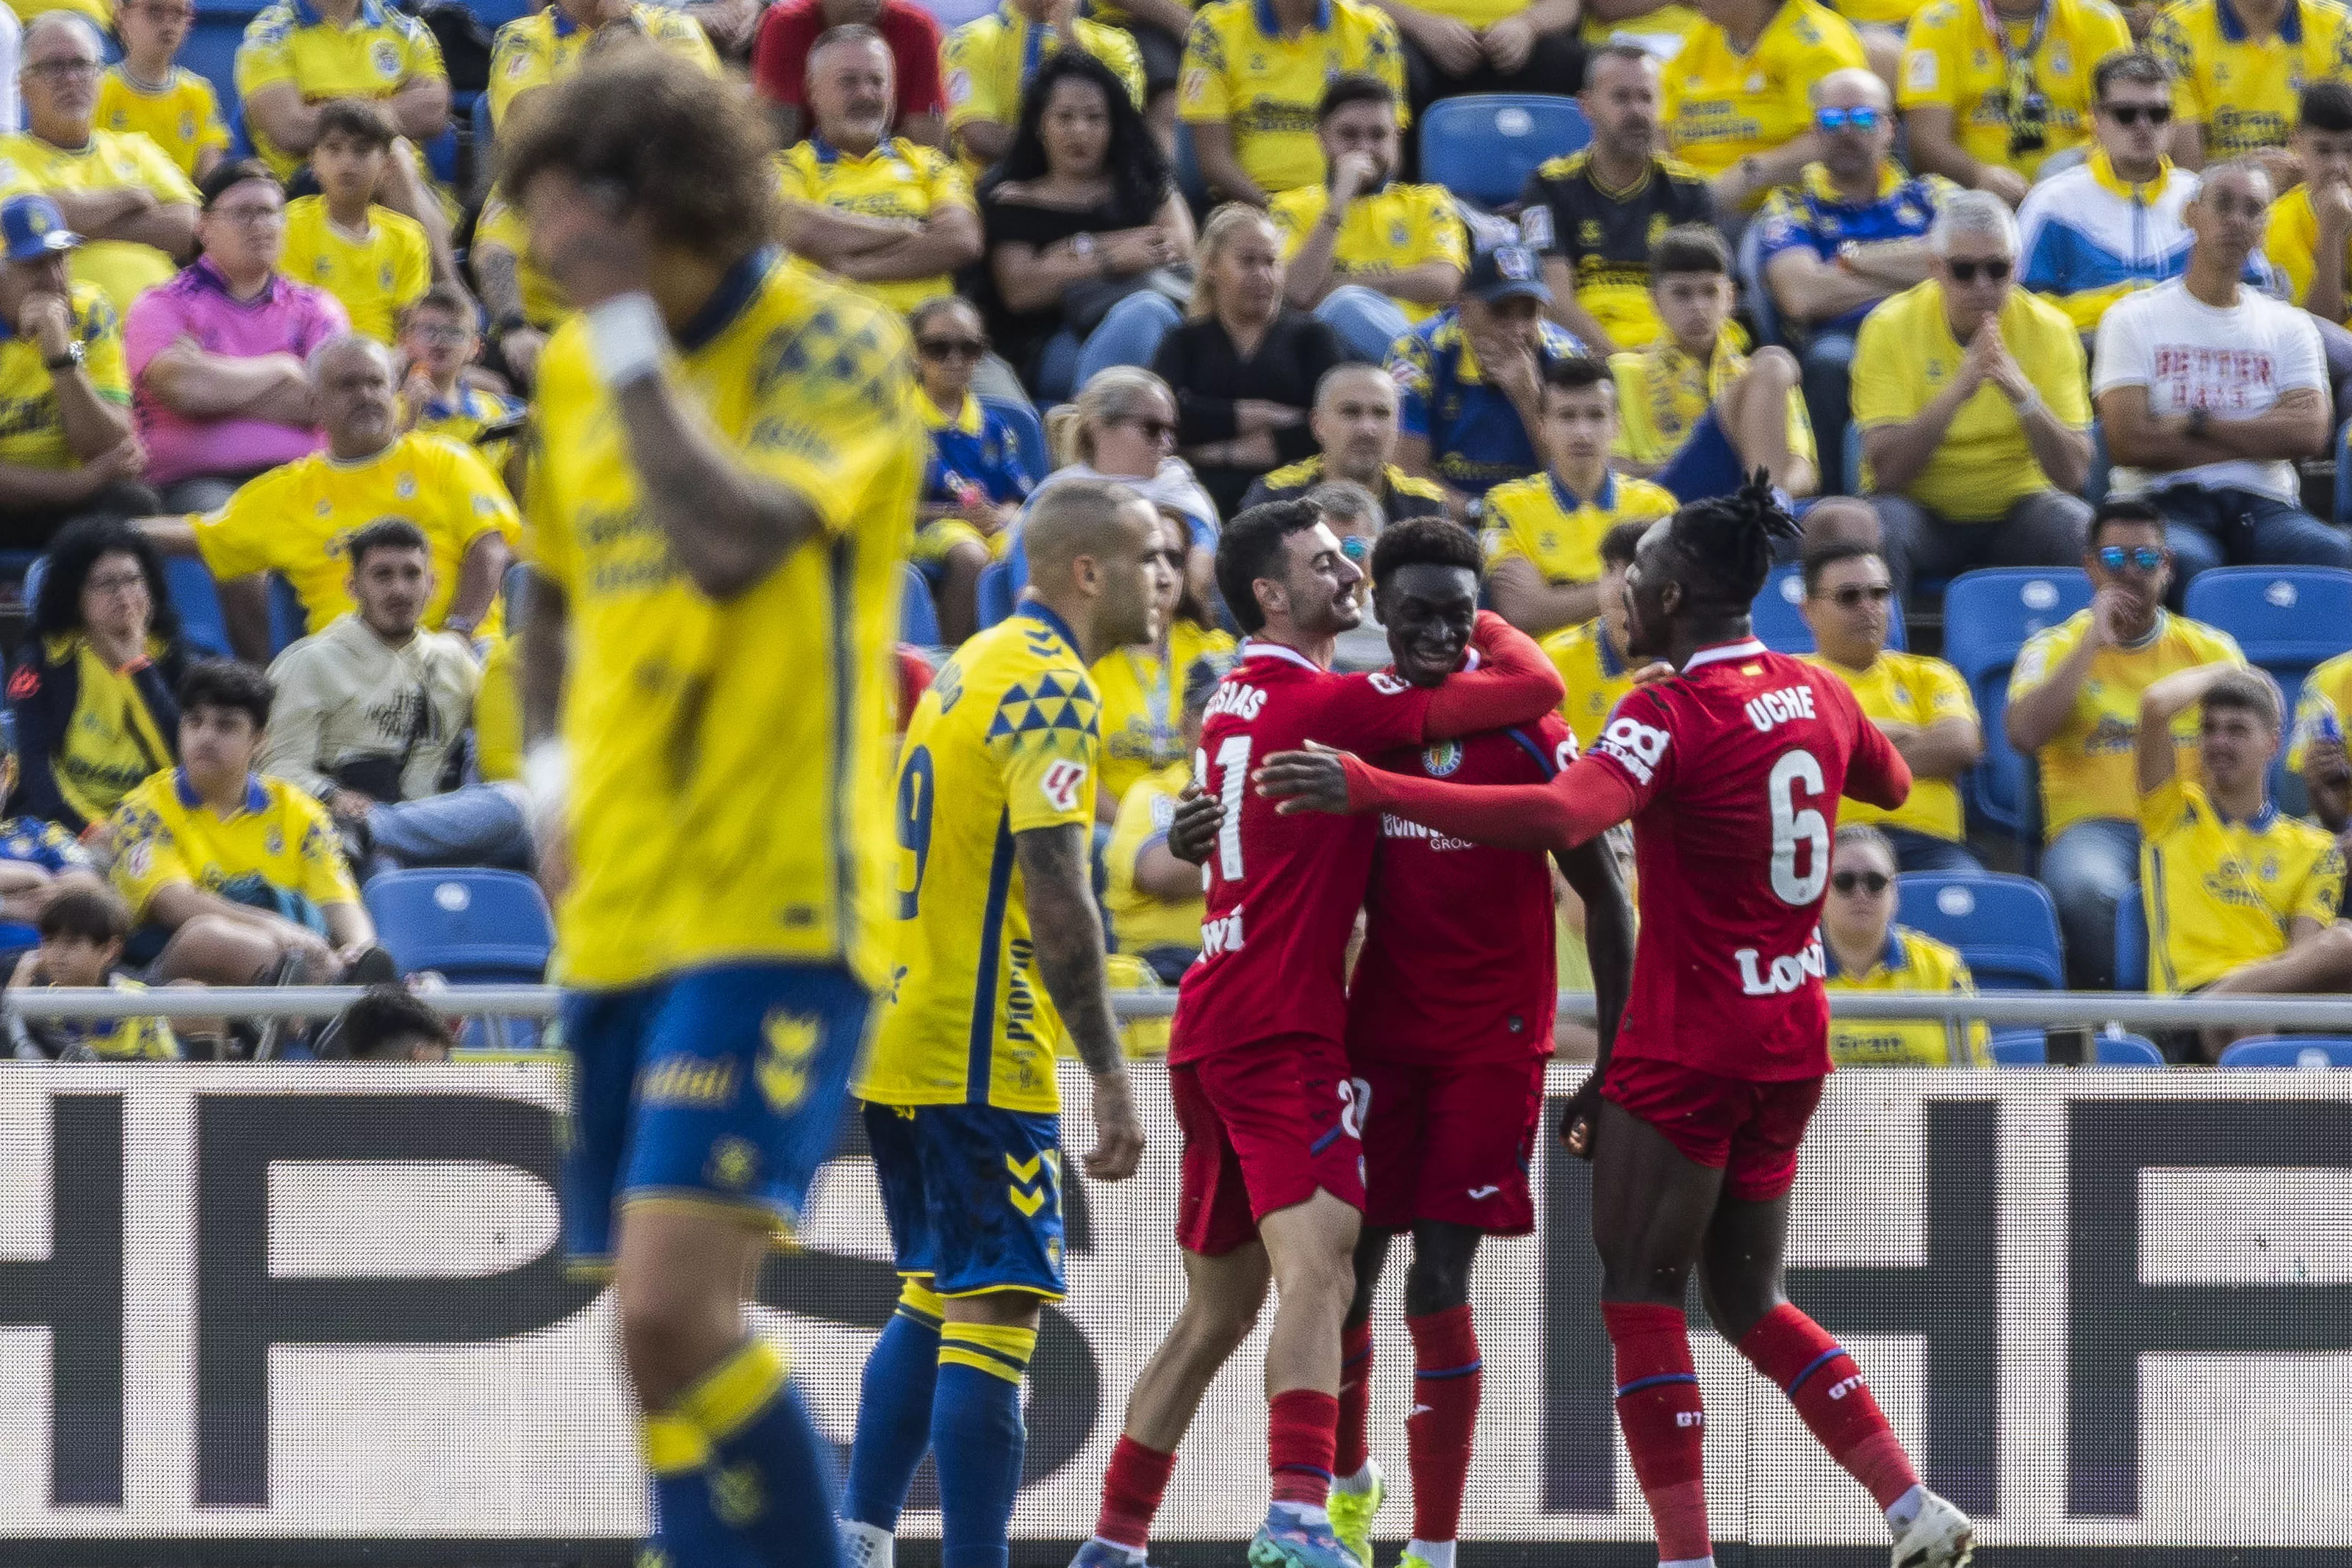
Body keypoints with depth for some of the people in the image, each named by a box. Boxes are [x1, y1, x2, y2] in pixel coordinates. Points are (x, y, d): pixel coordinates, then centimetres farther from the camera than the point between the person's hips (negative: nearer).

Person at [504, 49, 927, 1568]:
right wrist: (550, 759, 13)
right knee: (668, 1327, 7)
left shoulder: (836, 344, -9)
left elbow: (735, 539, -26)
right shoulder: (577, 369, 12)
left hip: (776, 901, -7)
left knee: (675, 1303, -21)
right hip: (621, 911, 7)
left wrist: (631, 331, -20)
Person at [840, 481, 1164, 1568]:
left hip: (902, 1038, 10)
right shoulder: (1048, 685, -14)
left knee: (936, 1299, 17)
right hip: (980, 1058, -10)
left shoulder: (977, 666, 17)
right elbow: (1056, 896, -21)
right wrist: (1110, 1078, -20)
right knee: (994, 1311, -8)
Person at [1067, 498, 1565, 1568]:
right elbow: (1535, 688, -9)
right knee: (1316, 1267, -21)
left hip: (1212, 1024, 9)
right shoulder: (1332, 703, -10)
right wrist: (1483, 620, 10)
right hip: (1282, 1028, -9)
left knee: (1220, 1307, 15)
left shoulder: (1238, 698, 16)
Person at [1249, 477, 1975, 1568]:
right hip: (1791, 1040, 8)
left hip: (1688, 1046, -8)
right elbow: (1891, 783, 26)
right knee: (1745, 1298, 17)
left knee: (1640, 1295, -1)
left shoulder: (1673, 714, -17)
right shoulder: (1814, 693, 5)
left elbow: (1563, 815, -35)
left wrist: (1370, 789, -37)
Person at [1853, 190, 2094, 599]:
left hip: (2014, 508, 1)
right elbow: (1884, 470, -18)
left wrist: (2023, 395, -27)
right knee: (1882, 522, -32)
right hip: (1923, 511, -1)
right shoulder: (1891, 327, -9)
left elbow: (2073, 474, -11)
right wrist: (1958, 390, -29)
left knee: (2070, 522, -29)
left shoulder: (2050, 330, -5)